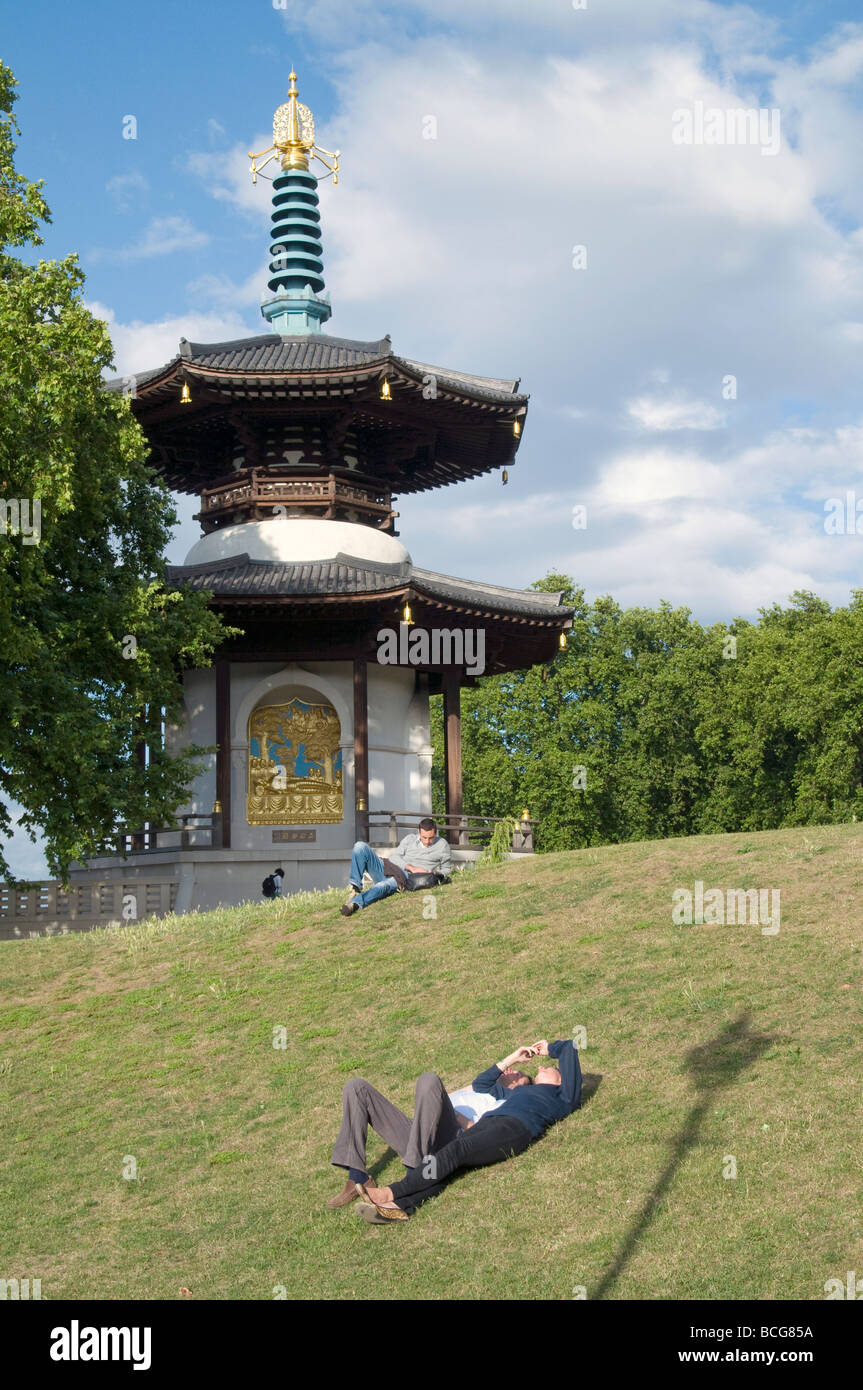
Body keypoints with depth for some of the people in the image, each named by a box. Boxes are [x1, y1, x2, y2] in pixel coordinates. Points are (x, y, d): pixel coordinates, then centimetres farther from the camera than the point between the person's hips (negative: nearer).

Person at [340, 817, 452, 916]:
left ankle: (354, 904, -61)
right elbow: (394, 857, 8)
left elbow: (446, 869, 18)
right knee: (360, 846, -13)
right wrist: (411, 867, -9)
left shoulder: (442, 845, 13)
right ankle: (356, 888, -20)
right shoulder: (409, 839, 19)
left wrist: (435, 874, -5)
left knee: (384, 886, -40)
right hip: (388, 870, 4)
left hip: (406, 878, -4)